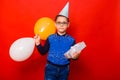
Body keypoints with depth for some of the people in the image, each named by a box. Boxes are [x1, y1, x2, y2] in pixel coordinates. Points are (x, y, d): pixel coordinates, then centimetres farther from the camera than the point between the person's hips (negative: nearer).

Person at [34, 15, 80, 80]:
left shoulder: (71, 40, -7)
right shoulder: (50, 38, -6)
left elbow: (74, 54, -1)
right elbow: (43, 52, 2)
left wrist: (75, 56, -23)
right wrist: (38, 44, -12)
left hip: (64, 69, 1)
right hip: (51, 68, -1)